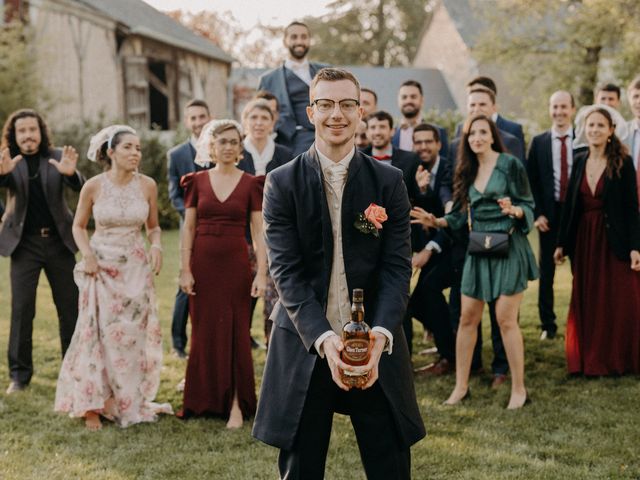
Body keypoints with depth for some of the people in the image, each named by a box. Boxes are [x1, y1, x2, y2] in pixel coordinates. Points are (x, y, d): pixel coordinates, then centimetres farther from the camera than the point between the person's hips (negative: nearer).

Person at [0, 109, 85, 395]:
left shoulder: (57, 157, 0)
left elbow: (79, 187, -14)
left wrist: (71, 173, -38)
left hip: (58, 241, 1)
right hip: (24, 243, -1)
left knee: (70, 306, 7)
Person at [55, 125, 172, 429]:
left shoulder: (147, 185, -4)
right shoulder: (93, 187, -8)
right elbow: (79, 226, 4)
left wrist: (156, 245, -11)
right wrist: (87, 255, -11)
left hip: (136, 268, 2)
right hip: (102, 267, -2)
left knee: (132, 334, 5)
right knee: (98, 333, 0)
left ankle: (127, 402, 19)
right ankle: (92, 404, 10)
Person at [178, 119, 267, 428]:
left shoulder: (251, 185, 0)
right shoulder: (197, 182, 4)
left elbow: (259, 232, -2)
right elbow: (188, 229, 3)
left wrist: (261, 273, -10)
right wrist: (185, 270, -4)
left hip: (235, 264, -1)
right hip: (203, 264, 2)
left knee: (236, 333, 1)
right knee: (204, 332, 7)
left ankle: (236, 404, 6)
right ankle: (205, 400, 19)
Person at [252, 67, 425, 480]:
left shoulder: (389, 182, 3)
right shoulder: (282, 183, 0)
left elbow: (397, 267, -3)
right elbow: (286, 271, -8)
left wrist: (379, 336, -20)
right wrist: (324, 338, -21)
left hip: (377, 343, 1)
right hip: (305, 346, 0)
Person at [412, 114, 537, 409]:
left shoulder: (510, 165, -5)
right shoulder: (467, 171, 10)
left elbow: (529, 206, -6)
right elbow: (462, 215, 11)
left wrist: (514, 210, -26)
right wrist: (436, 221, -4)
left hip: (508, 247, -5)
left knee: (506, 319, -7)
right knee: (468, 318, 5)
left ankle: (519, 389, 4)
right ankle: (461, 386, 13)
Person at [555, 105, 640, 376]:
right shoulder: (579, 162, 7)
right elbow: (570, 205, 9)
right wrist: (562, 243, 8)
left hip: (614, 241, -4)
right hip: (584, 241, 4)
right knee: (587, 302, 7)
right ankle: (590, 360, 15)